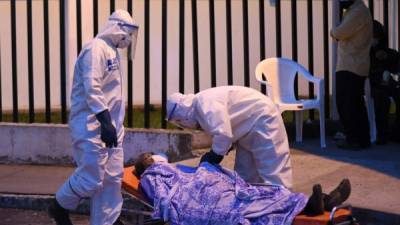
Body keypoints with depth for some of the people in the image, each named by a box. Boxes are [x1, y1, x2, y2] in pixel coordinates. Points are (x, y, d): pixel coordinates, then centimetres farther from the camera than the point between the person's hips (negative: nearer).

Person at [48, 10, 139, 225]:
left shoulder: (111, 51, 17)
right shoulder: (96, 48, -12)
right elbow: (92, 89, -22)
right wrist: (105, 121, -27)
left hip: (109, 126, 9)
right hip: (92, 126, -9)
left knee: (113, 177, 7)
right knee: (91, 179, -6)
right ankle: (59, 207, 17)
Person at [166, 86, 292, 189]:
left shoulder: (206, 103, -24)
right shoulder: (200, 107, 8)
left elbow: (223, 134, -32)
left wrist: (214, 156, -19)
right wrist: (209, 158, 3)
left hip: (262, 119, -11)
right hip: (250, 127, 11)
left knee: (272, 172, -13)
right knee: (245, 174, 14)